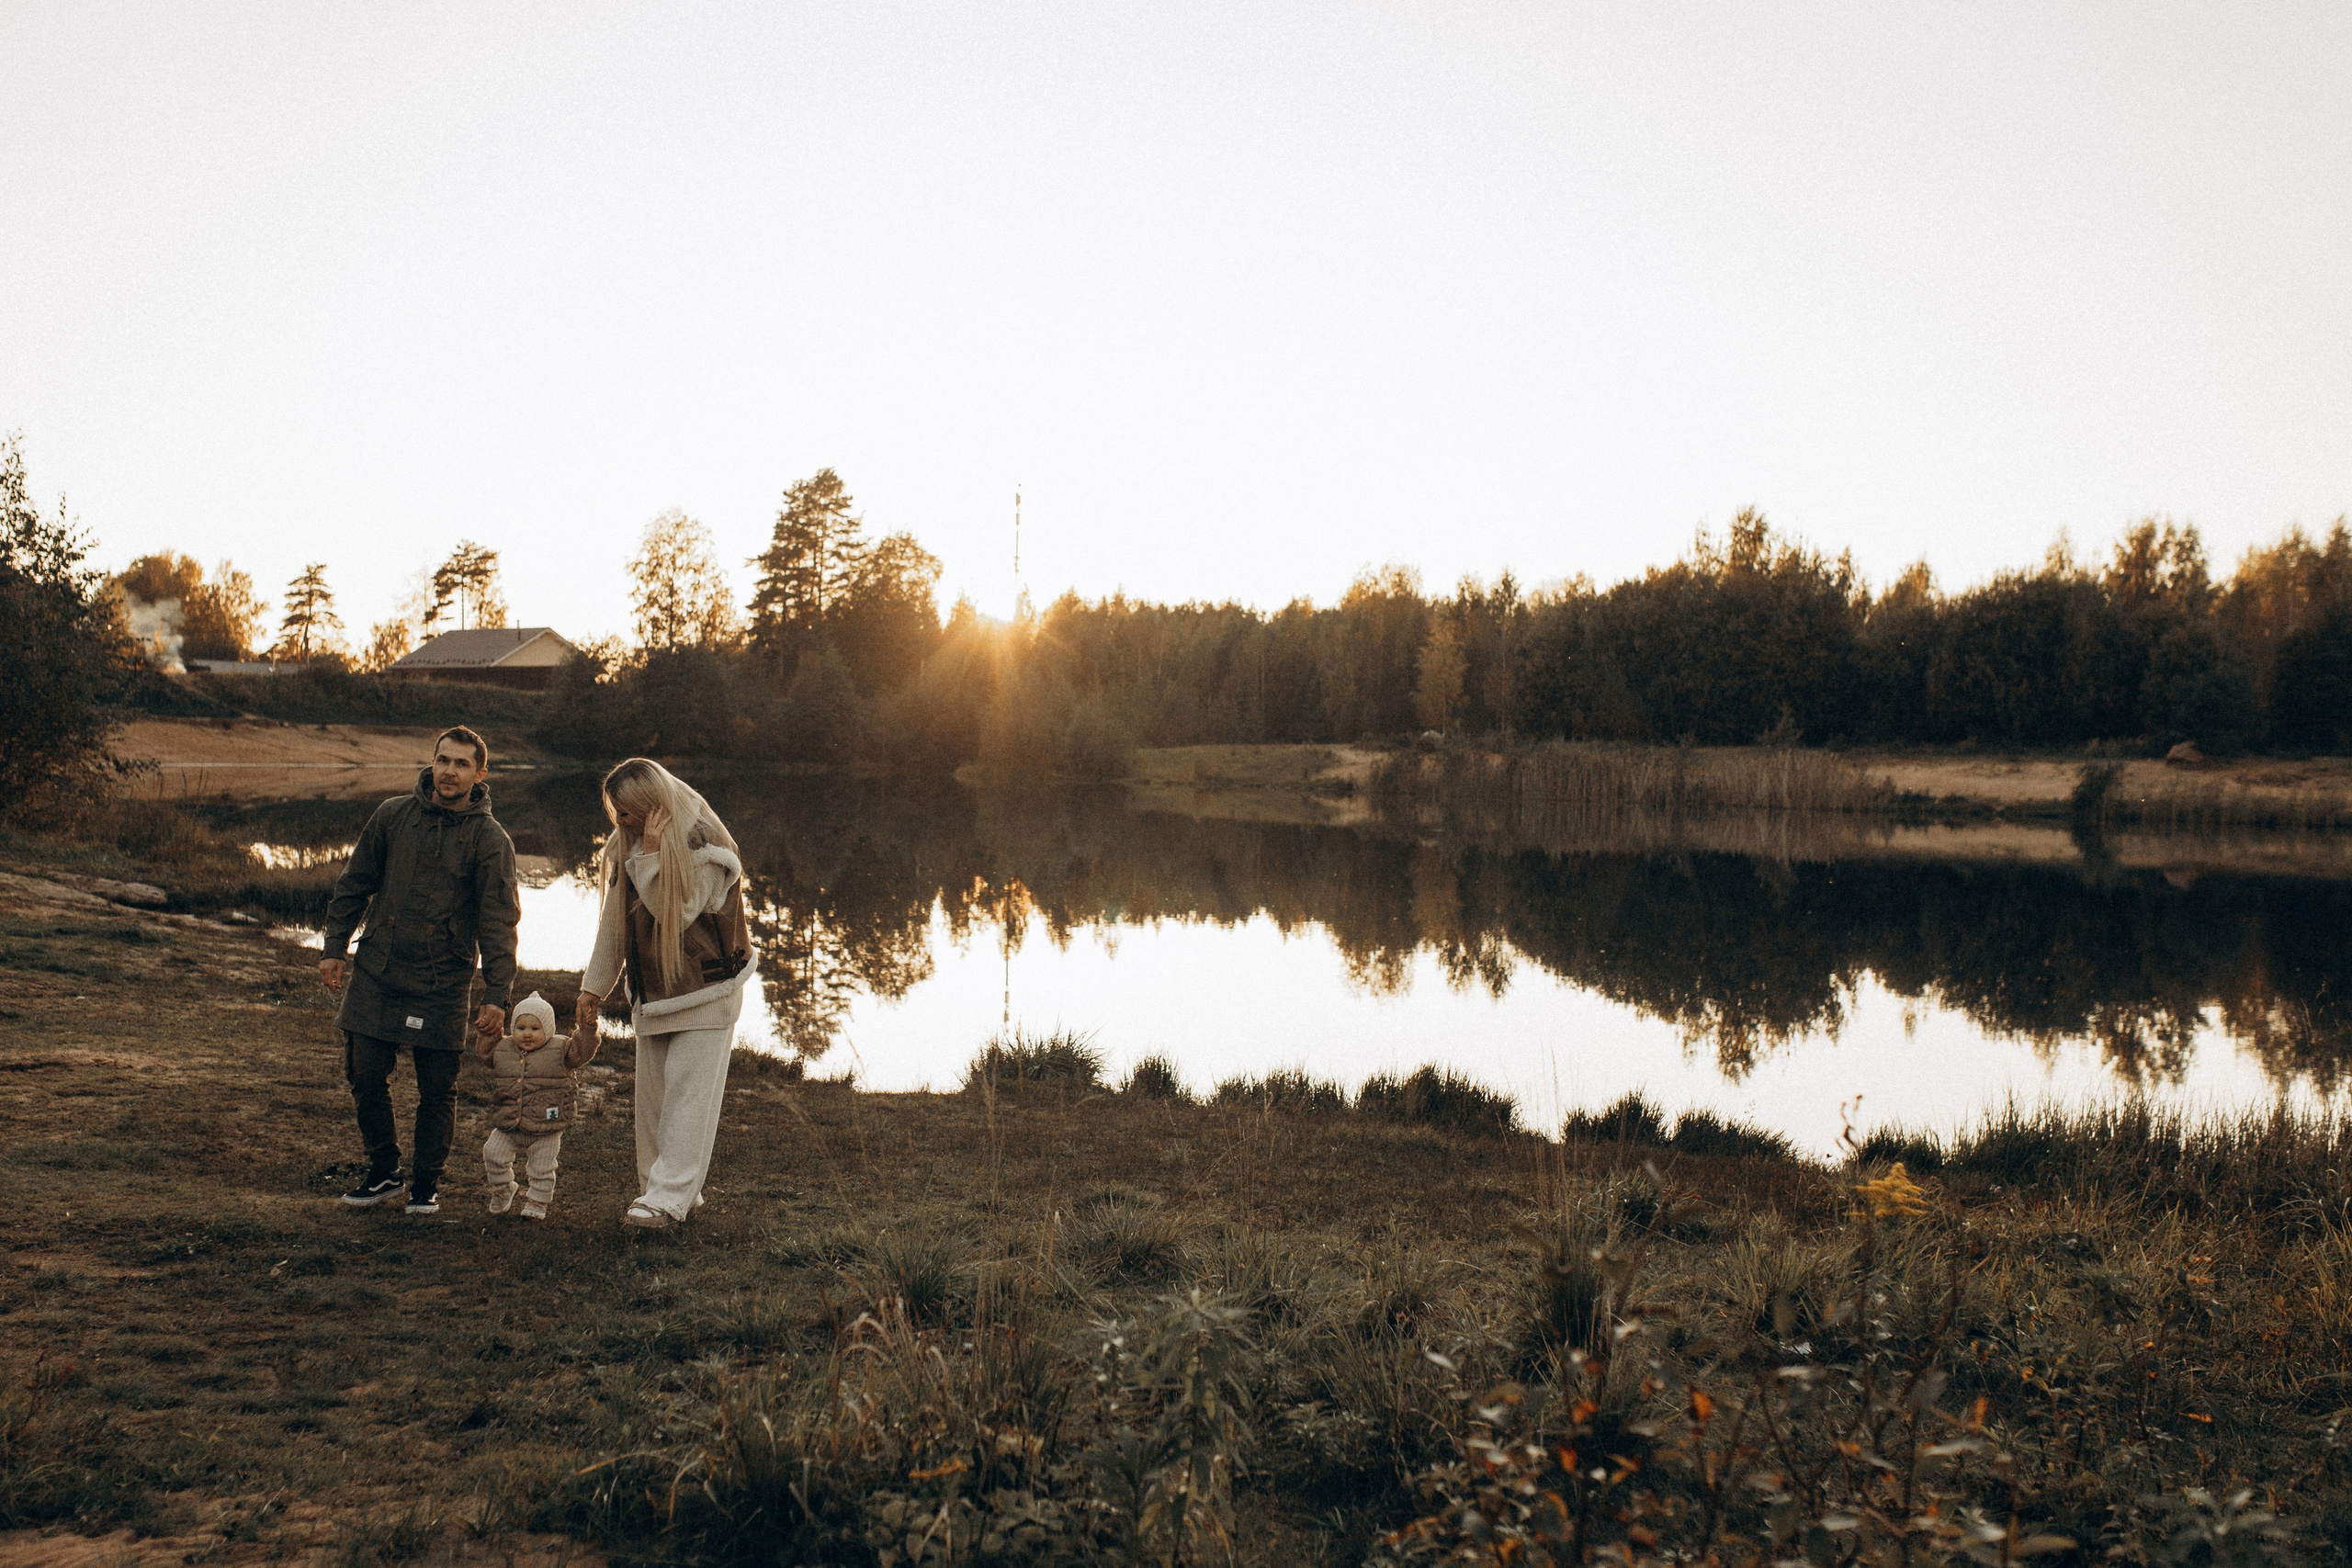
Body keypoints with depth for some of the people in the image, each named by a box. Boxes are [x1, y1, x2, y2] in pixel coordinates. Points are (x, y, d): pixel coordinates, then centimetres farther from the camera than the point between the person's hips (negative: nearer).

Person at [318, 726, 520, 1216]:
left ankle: (426, 1183, 20)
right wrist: (335, 947, 8)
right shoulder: (393, 815, 4)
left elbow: (498, 922, -7)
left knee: (437, 1090, 2)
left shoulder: (490, 840, -5)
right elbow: (354, 884, 13)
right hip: (375, 973, 3)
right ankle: (383, 1170, 24)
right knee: (364, 1075, 5)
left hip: (442, 986, -3)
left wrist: (496, 996, -12)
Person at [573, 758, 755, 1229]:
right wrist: (594, 987, 14)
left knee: (687, 1099, -7)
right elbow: (613, 921, 14)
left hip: (705, 996, -7)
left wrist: (654, 854, -24)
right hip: (652, 995, 7)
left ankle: (668, 1200, -8)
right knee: (653, 1100, 9)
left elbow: (676, 912, -22)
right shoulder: (627, 845, 7)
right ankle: (670, 1192, 19)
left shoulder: (703, 846, -15)